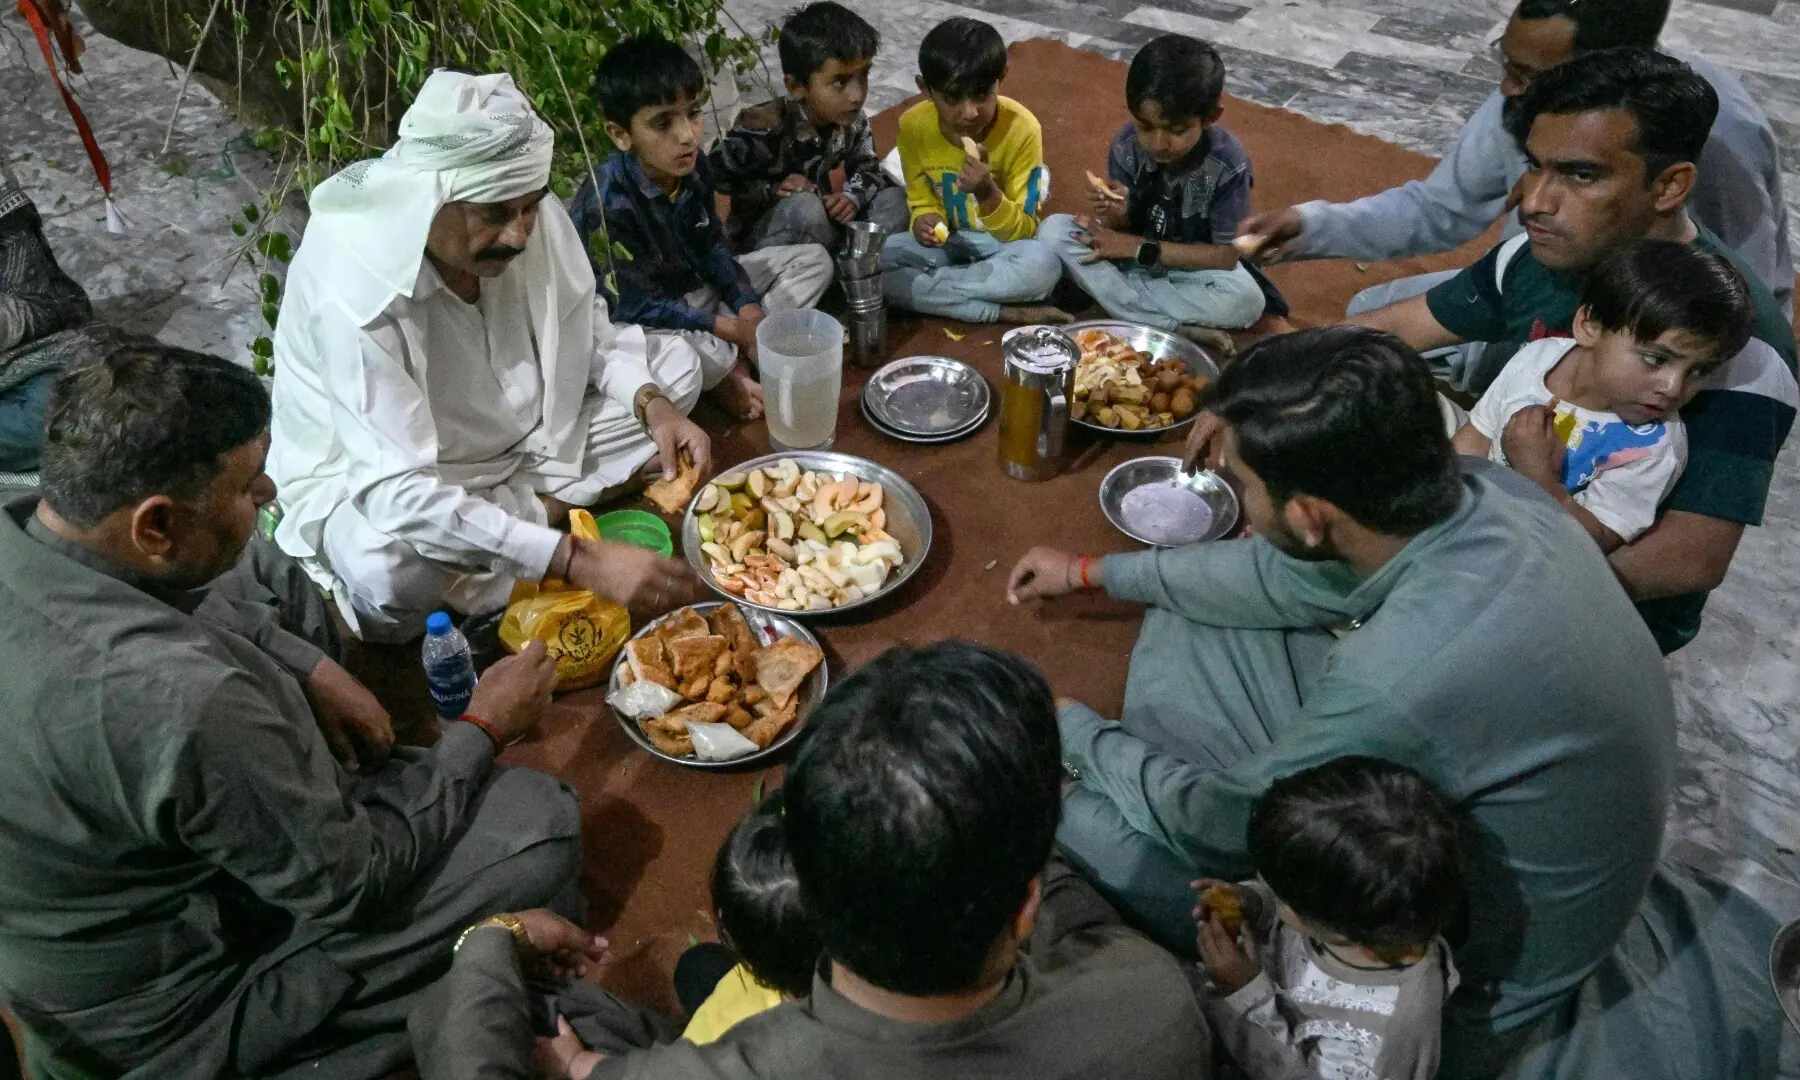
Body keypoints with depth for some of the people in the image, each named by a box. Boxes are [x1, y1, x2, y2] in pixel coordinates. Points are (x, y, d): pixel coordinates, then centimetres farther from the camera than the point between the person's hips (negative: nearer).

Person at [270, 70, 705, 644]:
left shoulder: (532, 215, -18)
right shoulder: (353, 291, -34)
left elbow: (587, 330, 1)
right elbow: (397, 492, -39)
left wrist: (652, 404, -20)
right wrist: (578, 560, -44)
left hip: (525, 434, 7)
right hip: (371, 477, -6)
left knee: (675, 370, -3)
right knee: (388, 569, -39)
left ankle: (532, 508, -13)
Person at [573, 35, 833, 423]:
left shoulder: (691, 164, -9)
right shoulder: (607, 204, -29)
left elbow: (712, 248, 4)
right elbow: (639, 307, -24)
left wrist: (749, 312, -12)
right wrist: (732, 329, -22)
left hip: (699, 289, 8)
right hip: (640, 321, -7)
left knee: (814, 260, 4)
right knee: (673, 357, -44)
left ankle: (728, 358, -11)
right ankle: (731, 365, -7)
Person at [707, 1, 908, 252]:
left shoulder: (852, 121, -8)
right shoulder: (765, 127, -27)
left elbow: (867, 167, 6)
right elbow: (712, 175, -19)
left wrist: (852, 197, -16)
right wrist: (774, 191, -26)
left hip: (820, 223, 6)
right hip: (757, 237, -6)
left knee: (894, 199, -6)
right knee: (804, 208, -37)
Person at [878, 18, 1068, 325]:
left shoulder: (1021, 129, -21)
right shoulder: (914, 126, -14)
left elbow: (1024, 231, -17)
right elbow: (923, 201, 2)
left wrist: (988, 194, -36)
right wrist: (924, 220, -23)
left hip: (1004, 241, -3)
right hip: (947, 241, 3)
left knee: (1042, 265, -37)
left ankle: (929, 289, -19)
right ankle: (1007, 313, -24)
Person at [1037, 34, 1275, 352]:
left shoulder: (1228, 165, -24)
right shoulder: (1126, 145, -17)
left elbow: (1226, 256, -20)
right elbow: (1125, 224, -8)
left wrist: (1140, 248, -23)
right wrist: (1116, 217, -34)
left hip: (1193, 267, -3)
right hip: (1131, 253, 4)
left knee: (1246, 300, -34)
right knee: (1053, 230, -24)